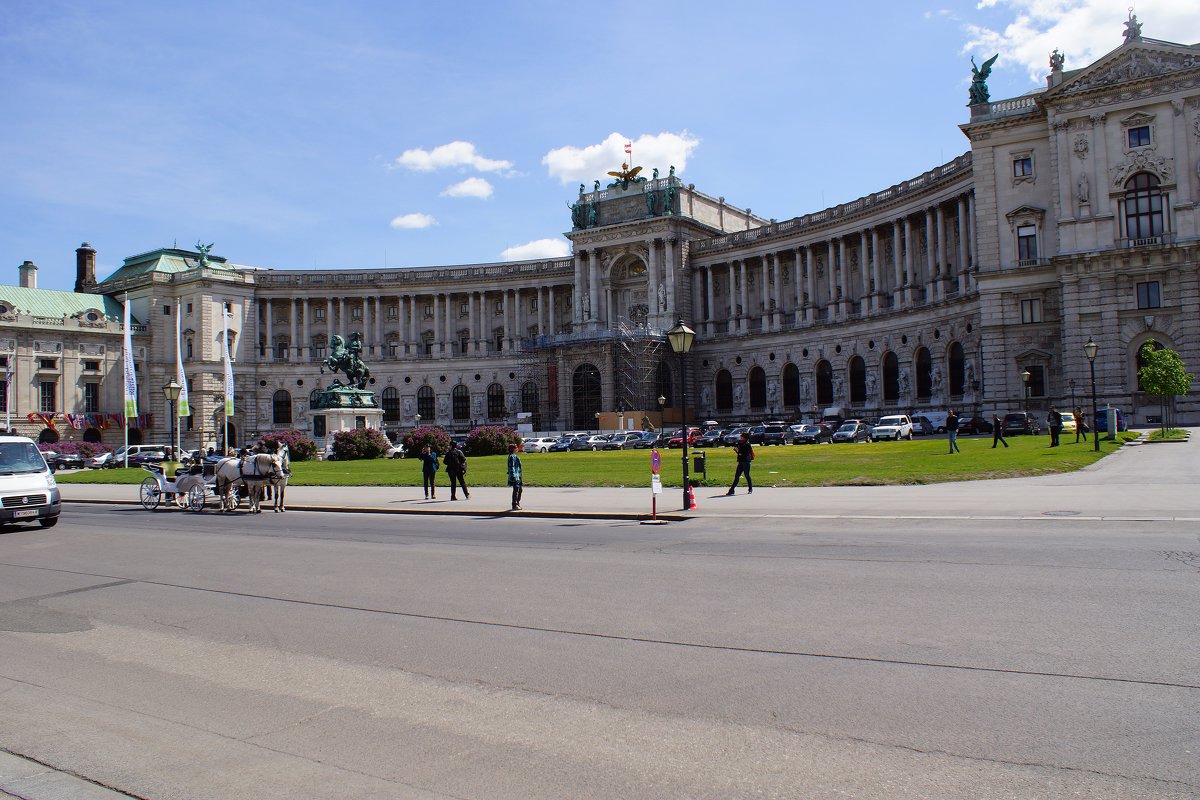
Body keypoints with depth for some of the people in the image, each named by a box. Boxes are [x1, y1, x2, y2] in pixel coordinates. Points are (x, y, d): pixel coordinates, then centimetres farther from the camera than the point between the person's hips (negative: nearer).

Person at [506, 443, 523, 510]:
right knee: (516, 490, -6)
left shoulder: (514, 456, 17)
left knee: (519, 490, 17)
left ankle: (517, 504, 26)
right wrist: (514, 476, -24)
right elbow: (512, 467, -20)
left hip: (518, 476, 11)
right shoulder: (512, 457, -15)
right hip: (515, 476, -11)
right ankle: (514, 505, 0)